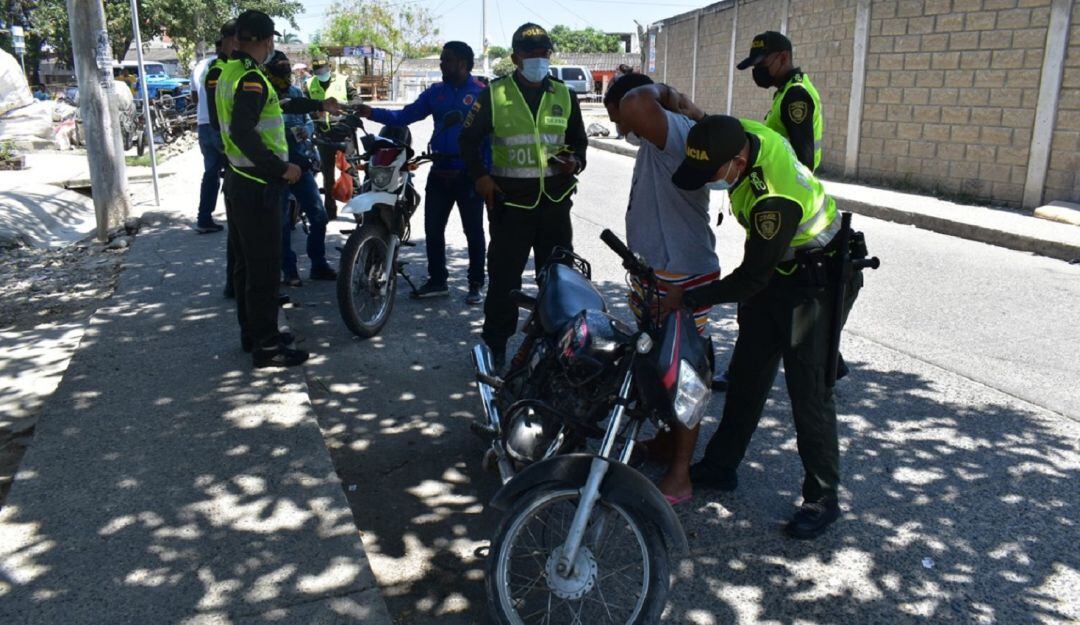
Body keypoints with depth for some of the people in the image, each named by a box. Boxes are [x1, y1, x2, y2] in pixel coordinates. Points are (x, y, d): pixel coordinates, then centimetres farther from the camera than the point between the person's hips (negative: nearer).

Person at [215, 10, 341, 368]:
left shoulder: (230, 74, 12)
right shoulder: (251, 79, -18)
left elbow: (277, 106, 22)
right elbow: (243, 133, -28)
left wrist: (318, 105, 29)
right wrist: (282, 168, -21)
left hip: (237, 180, 10)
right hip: (258, 186, -10)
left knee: (246, 263, 17)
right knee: (265, 268, -4)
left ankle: (251, 332, 28)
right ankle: (266, 347, 2)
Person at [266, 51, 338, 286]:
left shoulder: (295, 92, 11)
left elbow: (309, 120, 16)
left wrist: (306, 129, -6)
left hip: (302, 164, 6)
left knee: (318, 215, 7)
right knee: (282, 222, 3)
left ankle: (318, 265, 21)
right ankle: (289, 270, 14)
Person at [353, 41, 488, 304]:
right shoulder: (436, 92, 10)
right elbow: (405, 116, 7)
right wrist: (373, 113, -6)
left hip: (469, 175, -6)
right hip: (440, 172, 6)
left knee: (473, 232, 4)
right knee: (432, 228, 9)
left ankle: (476, 284, 16)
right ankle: (437, 280, 22)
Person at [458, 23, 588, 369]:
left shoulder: (564, 96, 10)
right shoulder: (494, 95, 1)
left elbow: (579, 139, 19)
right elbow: (469, 138, 7)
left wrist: (576, 161, -3)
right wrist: (479, 176, -6)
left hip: (555, 199, 3)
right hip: (510, 199, -3)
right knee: (504, 275, 1)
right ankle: (496, 343, 13)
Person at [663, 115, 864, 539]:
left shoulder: (774, 200, -38)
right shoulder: (742, 133, -15)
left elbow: (752, 278, -26)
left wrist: (688, 299, -19)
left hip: (814, 283, -9)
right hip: (775, 268, 9)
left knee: (808, 388, -7)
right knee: (747, 372, 15)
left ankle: (823, 498, 8)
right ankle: (721, 465, 28)